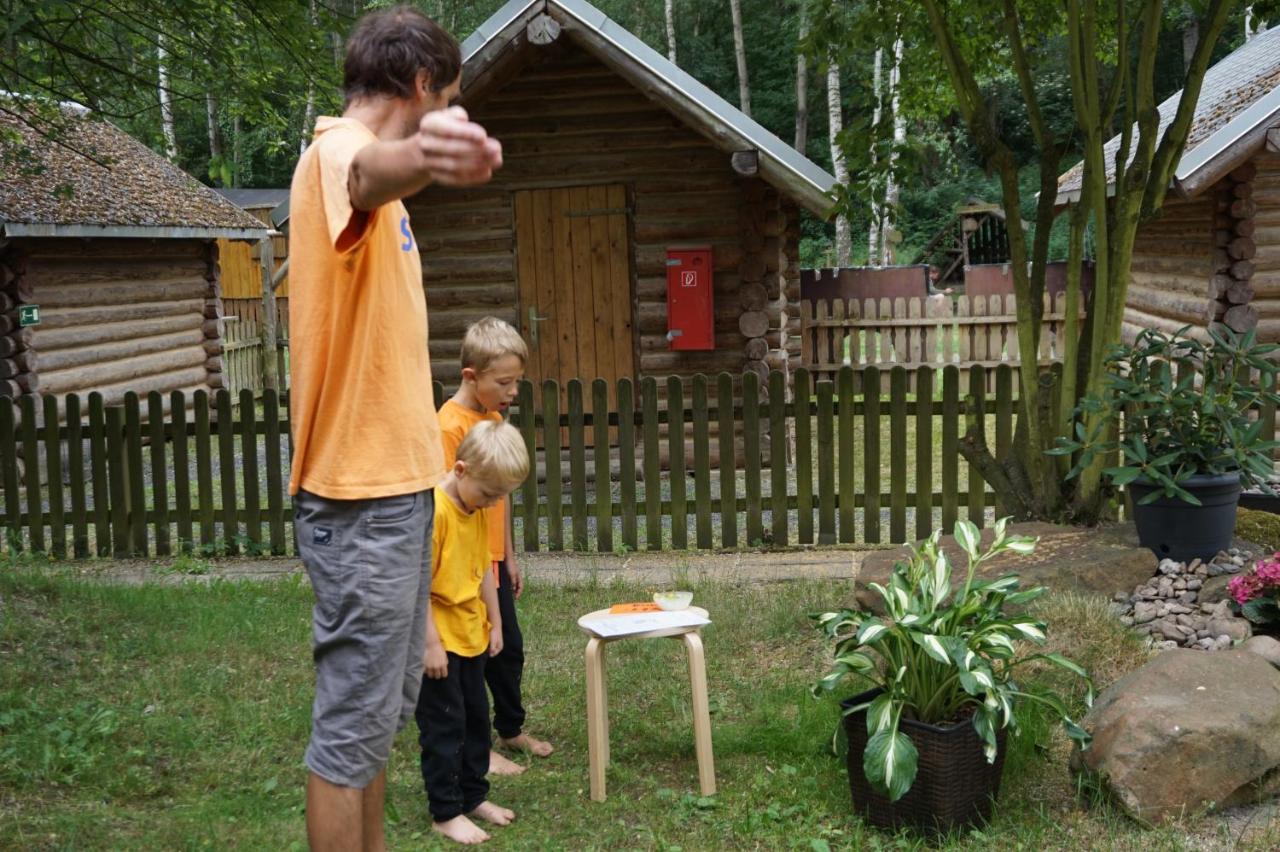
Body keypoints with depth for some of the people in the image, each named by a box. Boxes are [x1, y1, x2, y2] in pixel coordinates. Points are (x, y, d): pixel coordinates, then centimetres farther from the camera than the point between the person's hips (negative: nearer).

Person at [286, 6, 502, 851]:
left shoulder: (357, 156, 16)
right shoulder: (336, 150, -17)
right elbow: (367, 171, -43)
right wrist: (414, 155, -64)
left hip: (394, 485, 11)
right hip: (362, 496, -11)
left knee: (385, 707, 19)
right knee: (352, 725, -2)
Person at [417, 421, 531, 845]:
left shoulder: (478, 512, 4)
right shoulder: (433, 510, -23)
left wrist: (494, 623, 16)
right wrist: (430, 643, -21)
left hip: (471, 636, 9)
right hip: (438, 641, -8)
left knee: (476, 718, 17)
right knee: (444, 726, 2)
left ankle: (473, 796, 31)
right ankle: (445, 813, 13)